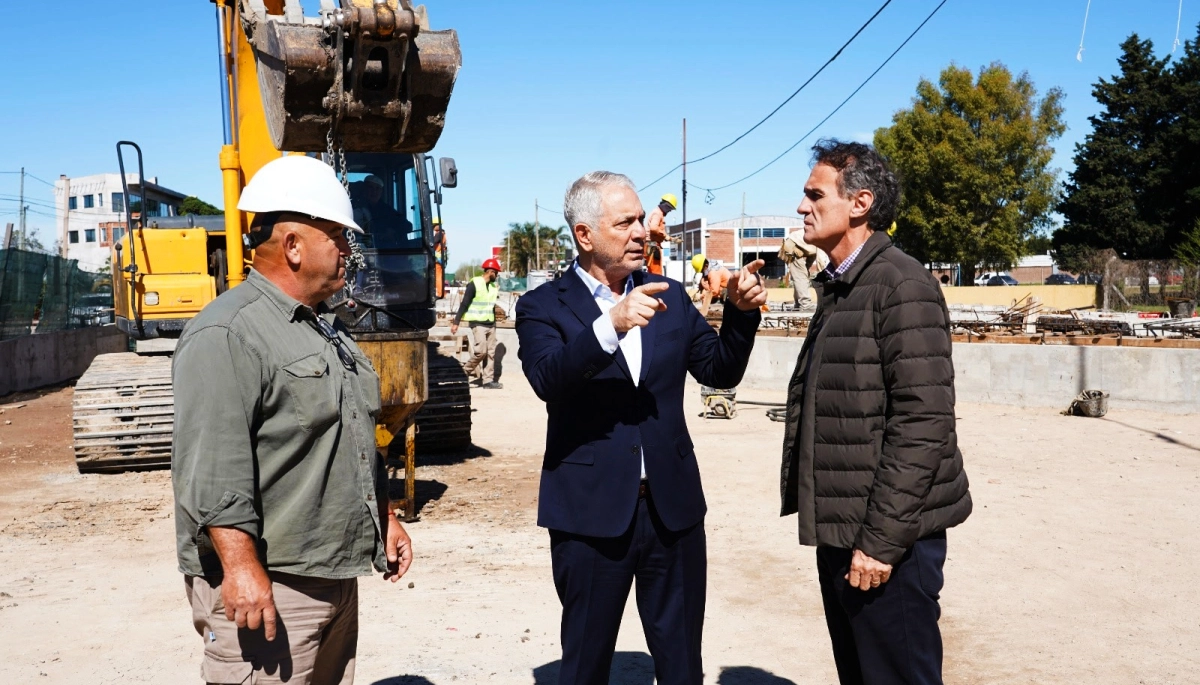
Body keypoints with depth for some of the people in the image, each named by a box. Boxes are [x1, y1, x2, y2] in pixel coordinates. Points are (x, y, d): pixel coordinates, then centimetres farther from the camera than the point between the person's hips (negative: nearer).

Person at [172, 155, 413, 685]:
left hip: (337, 575, 9)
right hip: (263, 586, -9)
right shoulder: (226, 335, -16)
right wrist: (241, 567, -28)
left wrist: (385, 517, 22)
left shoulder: (327, 331, 16)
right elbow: (210, 466, -24)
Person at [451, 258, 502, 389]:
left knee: (491, 352, 4)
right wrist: (456, 322, -14)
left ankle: (488, 380, 7)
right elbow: (464, 304, -10)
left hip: (491, 324, 7)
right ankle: (468, 369, 8)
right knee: (481, 351, -16)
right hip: (478, 323, -7)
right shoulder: (474, 284, -10)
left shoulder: (494, 286, 11)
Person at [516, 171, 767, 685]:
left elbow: (721, 371, 6)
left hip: (673, 508, 4)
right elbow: (547, 379, -22)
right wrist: (610, 326, -36)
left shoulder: (669, 298, 8)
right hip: (591, 512, -3)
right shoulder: (543, 306, -4)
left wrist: (741, 312, -10)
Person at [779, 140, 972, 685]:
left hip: (886, 536, -9)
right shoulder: (837, 288, 14)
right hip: (840, 529, 9)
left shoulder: (900, 284, -14)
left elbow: (923, 422, -20)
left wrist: (881, 537, -21)